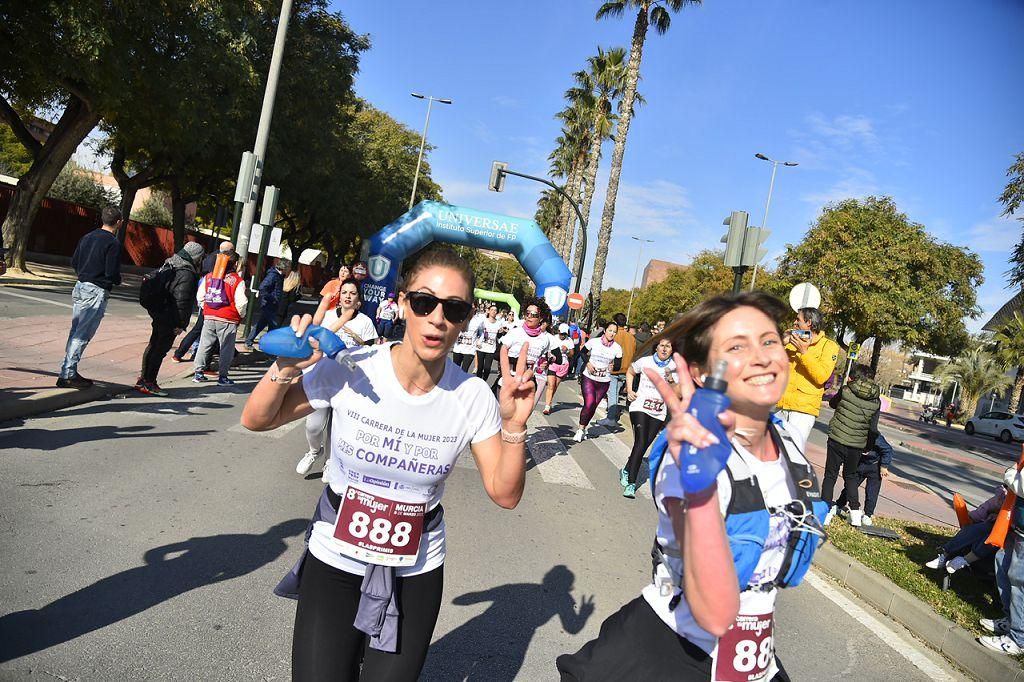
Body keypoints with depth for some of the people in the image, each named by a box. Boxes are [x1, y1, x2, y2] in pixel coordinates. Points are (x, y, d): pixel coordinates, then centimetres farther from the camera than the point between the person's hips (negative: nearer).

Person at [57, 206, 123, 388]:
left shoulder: (87, 237, 11)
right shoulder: (113, 243, -14)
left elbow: (74, 262, 14)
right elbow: (112, 273, -18)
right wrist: (118, 281, 2)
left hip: (80, 287, 8)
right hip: (97, 291, -8)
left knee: (75, 331, 14)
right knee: (83, 334, -4)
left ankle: (69, 372, 20)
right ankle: (67, 375, -2)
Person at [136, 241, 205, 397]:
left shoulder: (169, 264, 11)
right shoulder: (187, 274, -20)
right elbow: (182, 301, -22)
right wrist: (180, 324, -17)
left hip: (158, 312, 10)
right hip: (169, 318, -10)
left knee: (154, 345, 18)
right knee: (161, 349, -2)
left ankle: (143, 379, 27)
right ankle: (149, 383, 3)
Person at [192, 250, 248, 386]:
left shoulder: (208, 277, 4)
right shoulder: (238, 281, -11)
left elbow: (200, 296, 8)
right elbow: (241, 302, -13)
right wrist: (241, 315, 5)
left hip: (209, 318, 4)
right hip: (228, 320, -4)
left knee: (204, 345, 14)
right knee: (226, 348, 5)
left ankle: (198, 372, 18)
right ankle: (222, 376, 8)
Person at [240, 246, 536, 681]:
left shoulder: (473, 397, -14)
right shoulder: (350, 370, -17)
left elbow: (505, 494, -9)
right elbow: (255, 421, -6)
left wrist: (514, 425, -24)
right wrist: (286, 370, -24)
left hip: (416, 574, 1)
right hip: (334, 562, 0)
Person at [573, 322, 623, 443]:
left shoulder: (617, 348, -5)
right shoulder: (594, 342, -8)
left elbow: (618, 365, 3)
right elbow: (583, 352, 6)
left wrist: (613, 367, -19)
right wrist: (587, 363, -11)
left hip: (604, 382, 2)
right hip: (588, 378, -2)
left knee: (593, 406, 10)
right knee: (589, 404, -15)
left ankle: (583, 428, 30)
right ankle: (581, 429, 3)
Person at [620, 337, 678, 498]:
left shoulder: (675, 367, -1)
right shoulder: (645, 361, -3)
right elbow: (630, 372, 15)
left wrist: (671, 379, -21)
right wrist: (629, 390, 2)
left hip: (658, 413, 3)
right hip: (640, 408, -3)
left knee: (643, 446, 6)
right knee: (641, 444, -16)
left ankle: (627, 471, 28)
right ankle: (631, 482, -11)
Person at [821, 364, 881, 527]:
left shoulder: (846, 391, -8)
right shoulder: (876, 401, 1)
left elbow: (832, 403, 12)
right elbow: (873, 428, 4)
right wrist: (869, 446, 18)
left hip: (837, 440, -3)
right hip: (857, 444, 3)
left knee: (830, 475, 6)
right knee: (851, 475, 21)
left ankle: (826, 511, 5)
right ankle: (855, 511, 19)